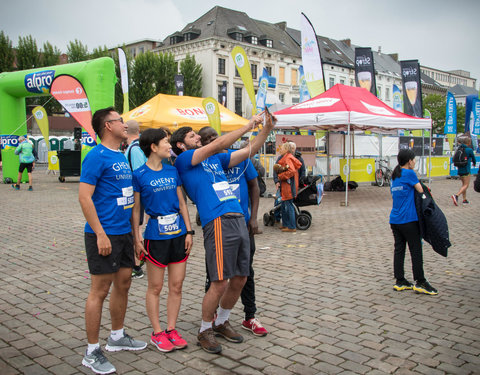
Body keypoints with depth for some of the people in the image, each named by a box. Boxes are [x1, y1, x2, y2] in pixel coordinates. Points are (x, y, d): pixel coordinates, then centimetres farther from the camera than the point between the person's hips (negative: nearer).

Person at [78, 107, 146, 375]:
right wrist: (100, 234, -21)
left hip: (124, 232, 9)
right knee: (100, 290, -2)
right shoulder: (97, 156, -13)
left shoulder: (122, 157, 14)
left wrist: (133, 230, 18)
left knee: (123, 284, 16)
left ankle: (117, 337, 33)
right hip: (104, 234, -9)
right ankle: (92, 352, 10)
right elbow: (84, 197, -18)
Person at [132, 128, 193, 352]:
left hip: (178, 233, 5)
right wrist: (137, 239, -9)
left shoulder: (172, 171, 9)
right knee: (155, 287, 6)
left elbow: (181, 203, 11)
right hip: (156, 235, -5)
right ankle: (157, 333, 20)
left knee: (176, 285, 9)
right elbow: (135, 210, -3)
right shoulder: (139, 175, -5)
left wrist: (189, 231, 6)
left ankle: (171, 330, 22)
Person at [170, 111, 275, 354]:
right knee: (220, 283, -7)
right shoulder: (184, 160, 2)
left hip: (239, 220, 8)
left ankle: (221, 323, 31)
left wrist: (266, 129, 9)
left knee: (239, 280, 11)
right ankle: (205, 331, 14)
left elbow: (247, 151, 21)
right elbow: (217, 145, -9)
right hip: (218, 223, -8)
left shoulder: (214, 160, 23)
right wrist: (248, 126, -6)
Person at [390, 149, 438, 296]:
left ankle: (400, 282, 14)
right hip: (408, 219, -8)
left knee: (399, 250, 9)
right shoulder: (409, 173, -9)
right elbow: (421, 191, -6)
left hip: (395, 220, 8)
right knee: (416, 250, 1)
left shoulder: (395, 176, 14)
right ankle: (420, 282, 6)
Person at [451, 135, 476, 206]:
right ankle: (456, 195, -22)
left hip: (460, 170, 7)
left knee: (463, 184, 16)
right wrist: (474, 163, 29)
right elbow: (473, 157, 5)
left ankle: (464, 200, 18)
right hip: (466, 170, -7)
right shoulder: (469, 150, -11)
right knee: (466, 185, -3)